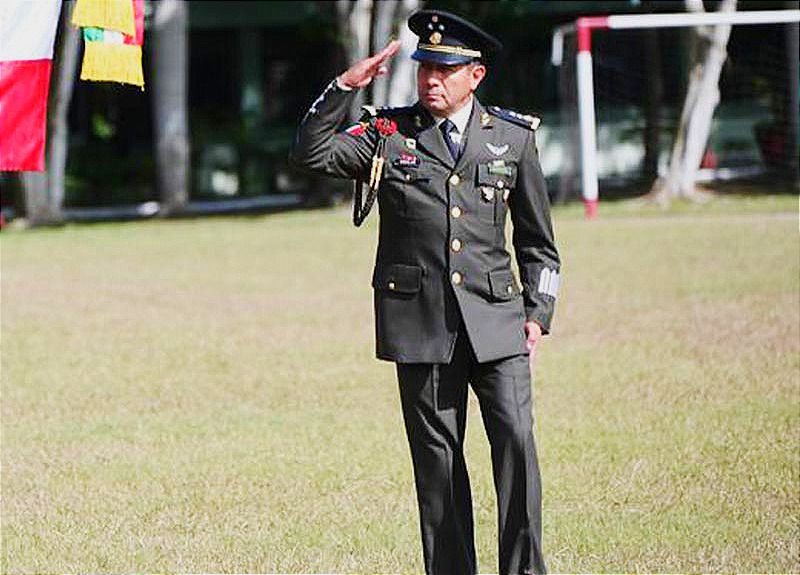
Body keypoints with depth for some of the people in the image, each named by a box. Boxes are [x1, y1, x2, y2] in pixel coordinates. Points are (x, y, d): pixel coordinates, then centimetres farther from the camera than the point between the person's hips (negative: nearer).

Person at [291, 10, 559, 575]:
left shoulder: (513, 137, 9)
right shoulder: (389, 134, 7)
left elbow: (537, 242, 14)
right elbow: (312, 153, -5)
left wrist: (538, 312, 6)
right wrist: (344, 87, -11)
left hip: (495, 320, 0)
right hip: (420, 323, 0)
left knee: (516, 439, -11)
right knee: (437, 457, 3)